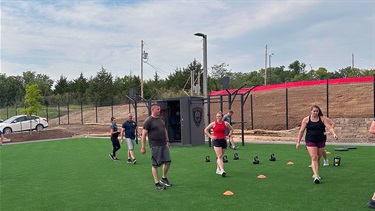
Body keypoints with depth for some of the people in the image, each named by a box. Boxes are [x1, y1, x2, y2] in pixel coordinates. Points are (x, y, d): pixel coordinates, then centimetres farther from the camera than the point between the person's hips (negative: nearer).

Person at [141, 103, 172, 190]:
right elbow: (144, 134, -10)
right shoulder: (148, 121, -10)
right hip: (155, 146, -7)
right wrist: (143, 147, -12)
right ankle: (157, 184, 11)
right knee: (155, 164, 2)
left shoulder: (161, 118, 12)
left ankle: (164, 178, 29)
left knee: (168, 161, 8)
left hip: (164, 144, 7)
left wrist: (167, 141, 21)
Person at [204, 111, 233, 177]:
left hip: (223, 141, 3)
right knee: (219, 156, -14)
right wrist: (211, 136, -6)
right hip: (216, 141, -3)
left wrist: (229, 136, 5)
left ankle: (218, 169, 28)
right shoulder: (213, 124, -4)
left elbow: (231, 129, 19)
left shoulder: (226, 123, 3)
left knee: (220, 156, 14)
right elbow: (206, 130, 4)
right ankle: (222, 170, -21)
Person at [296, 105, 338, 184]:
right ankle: (316, 176, -19)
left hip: (321, 141, 2)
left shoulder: (323, 119, 1)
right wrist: (298, 142, 1)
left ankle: (315, 174, 29)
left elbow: (329, 127, -8)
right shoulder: (306, 119, -1)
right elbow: (301, 131, 2)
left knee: (318, 158, 12)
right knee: (314, 158, -13)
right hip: (310, 141, -2)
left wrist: (334, 134, -28)